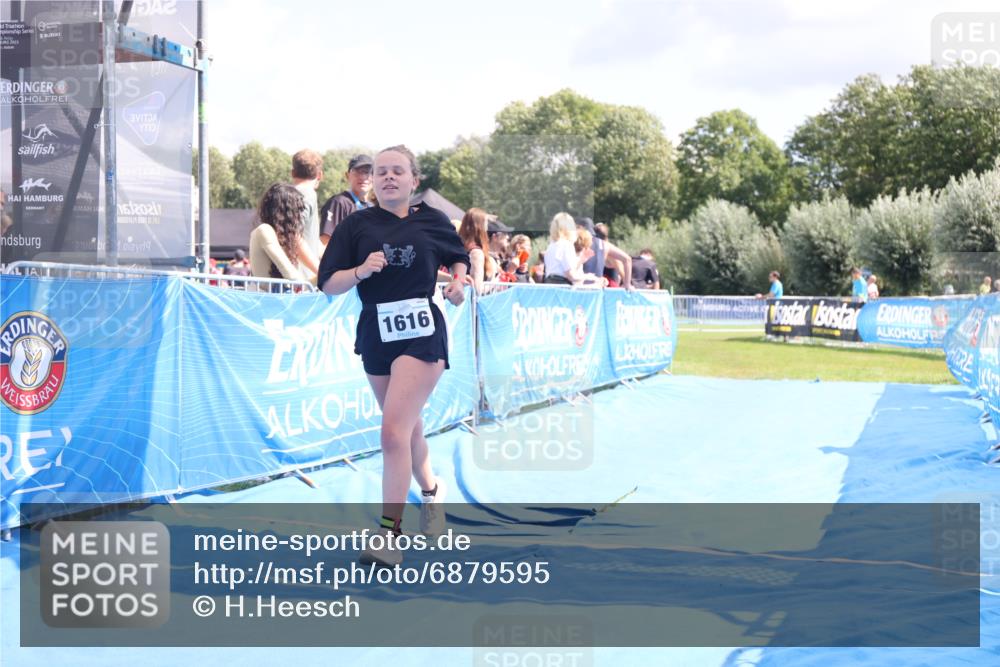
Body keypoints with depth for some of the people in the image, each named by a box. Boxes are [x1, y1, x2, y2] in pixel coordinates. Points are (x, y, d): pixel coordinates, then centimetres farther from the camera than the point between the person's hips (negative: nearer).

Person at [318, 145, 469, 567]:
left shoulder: (431, 221, 2)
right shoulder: (355, 225, 1)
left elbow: (459, 257, 20)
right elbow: (329, 284, -3)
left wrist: (458, 283, 0)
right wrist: (361, 270, -21)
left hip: (422, 334, -3)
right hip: (376, 335, 3)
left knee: (394, 429, -16)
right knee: (407, 425, 19)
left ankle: (389, 533, -11)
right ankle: (431, 490, 46)